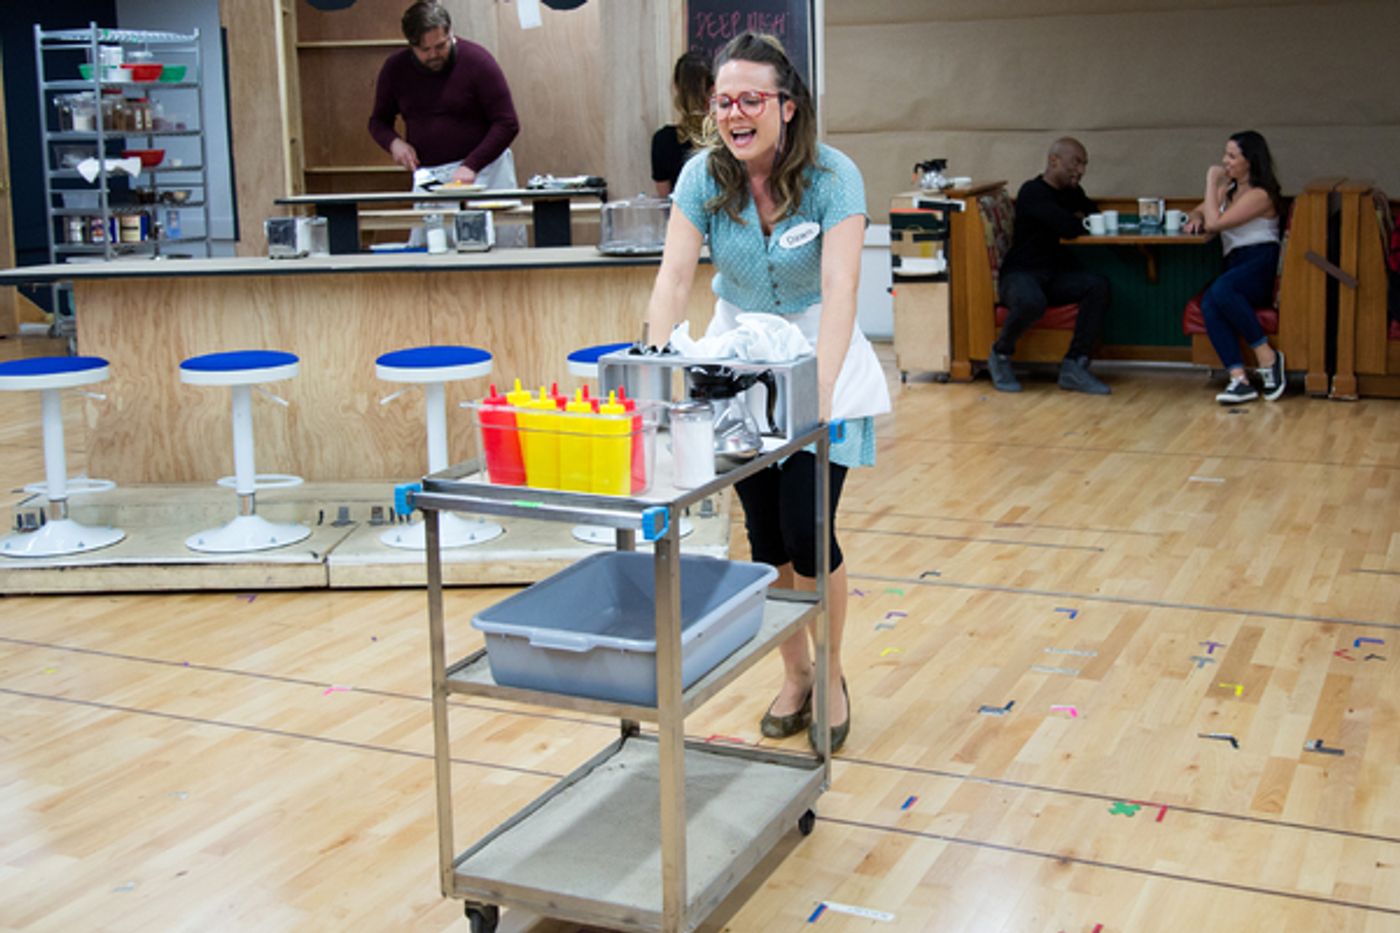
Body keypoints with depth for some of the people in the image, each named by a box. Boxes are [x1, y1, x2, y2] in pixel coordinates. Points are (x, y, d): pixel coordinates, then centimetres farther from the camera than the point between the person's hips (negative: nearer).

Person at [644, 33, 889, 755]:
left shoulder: (833, 177, -19)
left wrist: (820, 387, -40)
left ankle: (831, 676, 16)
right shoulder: (703, 176, -9)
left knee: (807, 533, -9)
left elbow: (839, 288, -28)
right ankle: (794, 673, 26)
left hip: (817, 360, -3)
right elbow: (674, 274, -16)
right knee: (764, 534, 5)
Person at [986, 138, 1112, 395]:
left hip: (1056, 275, 8)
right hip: (1021, 274, -7)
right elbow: (1069, 228, -23)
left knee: (1098, 286, -20)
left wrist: (1078, 220, 2)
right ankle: (1000, 355, -9)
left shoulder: (1072, 193, 15)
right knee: (1032, 302, -40)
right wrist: (1079, 221, -1)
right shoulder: (1033, 192, -12)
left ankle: (1074, 365, -21)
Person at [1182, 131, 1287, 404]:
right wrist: (1195, 218, 7)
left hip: (1261, 267, -7)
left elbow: (1214, 223, -15)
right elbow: (1199, 212, 33)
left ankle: (1267, 356, -23)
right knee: (1208, 304, -28)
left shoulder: (1260, 194, -6)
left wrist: (1212, 182, -5)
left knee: (1221, 289, -38)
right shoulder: (1230, 188, 21)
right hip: (1235, 264, 7)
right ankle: (1239, 380, -37)